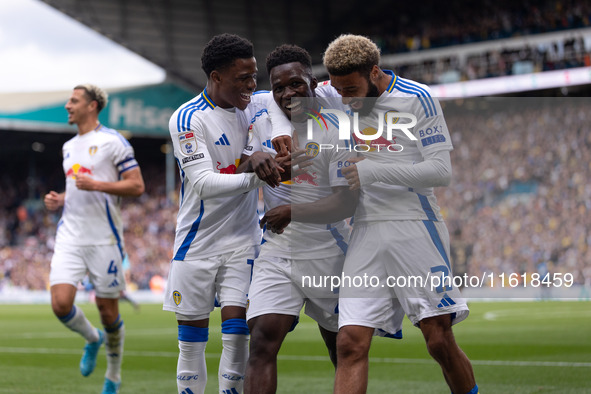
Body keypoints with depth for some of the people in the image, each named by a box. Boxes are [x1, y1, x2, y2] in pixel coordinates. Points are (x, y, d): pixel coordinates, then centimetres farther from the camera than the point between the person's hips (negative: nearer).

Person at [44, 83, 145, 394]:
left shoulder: (112, 142, -5)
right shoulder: (68, 147, 16)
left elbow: (136, 186, -9)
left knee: (107, 309, 3)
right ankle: (93, 339, 19)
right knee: (61, 303, -12)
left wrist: (96, 185, -20)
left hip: (104, 238, -5)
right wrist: (59, 200, 8)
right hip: (70, 237, 5)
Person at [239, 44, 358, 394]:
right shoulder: (262, 122, 5)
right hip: (276, 253, 3)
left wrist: (293, 212, -29)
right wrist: (252, 160, -10)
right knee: (263, 341, -15)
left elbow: (347, 203, -18)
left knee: (342, 346, 13)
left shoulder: (335, 130, -11)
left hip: (327, 256, -3)